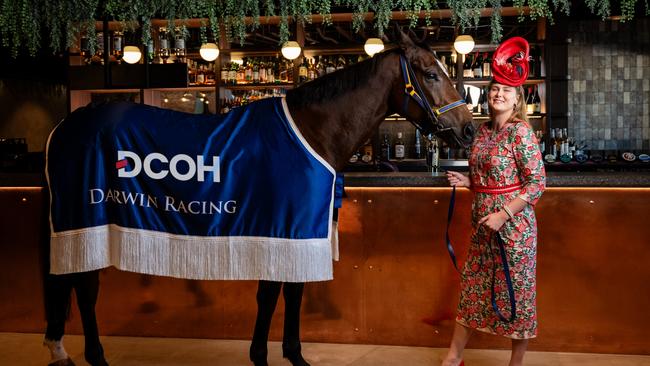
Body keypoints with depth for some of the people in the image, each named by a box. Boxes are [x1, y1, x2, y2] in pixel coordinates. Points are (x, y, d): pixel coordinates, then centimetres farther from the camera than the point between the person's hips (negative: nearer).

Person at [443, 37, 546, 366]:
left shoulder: (521, 132, -13)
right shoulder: (483, 130, 8)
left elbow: (537, 183, -16)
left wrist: (503, 214, -20)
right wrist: (466, 182, 2)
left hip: (513, 224, -8)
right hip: (482, 225, 8)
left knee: (516, 293, 5)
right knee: (471, 287, 14)